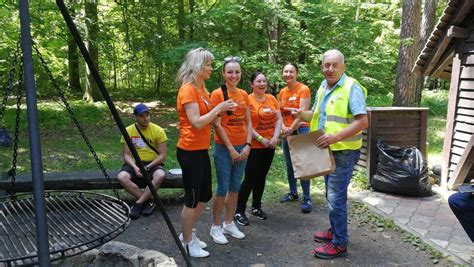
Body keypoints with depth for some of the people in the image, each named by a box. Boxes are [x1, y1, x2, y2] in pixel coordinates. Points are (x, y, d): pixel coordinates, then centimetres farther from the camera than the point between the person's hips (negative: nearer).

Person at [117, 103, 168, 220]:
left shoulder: (158, 130, -6)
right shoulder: (128, 131, -1)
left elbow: (162, 155, -6)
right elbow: (126, 155, -1)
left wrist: (148, 167, -18)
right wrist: (135, 167, -19)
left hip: (153, 163, -1)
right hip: (134, 163, 2)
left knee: (160, 175, -35)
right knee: (121, 177, -30)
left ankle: (139, 203, -18)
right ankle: (148, 201, -14)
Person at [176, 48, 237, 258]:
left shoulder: (201, 89, 12)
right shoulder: (188, 89, -15)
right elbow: (197, 123, -21)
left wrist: (221, 111, 2)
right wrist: (218, 108, -15)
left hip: (201, 150, 9)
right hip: (190, 151, -9)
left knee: (205, 195, 17)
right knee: (192, 198, 3)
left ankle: (188, 234, 33)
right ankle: (188, 242, 20)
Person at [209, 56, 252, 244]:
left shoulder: (244, 95, 8)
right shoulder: (217, 94, -9)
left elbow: (248, 122, 9)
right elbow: (217, 124, -13)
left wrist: (247, 145, -3)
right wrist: (231, 149, -13)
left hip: (242, 147, 6)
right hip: (224, 148, -6)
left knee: (235, 187, 13)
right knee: (223, 188, 0)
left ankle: (229, 223, 28)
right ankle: (216, 227, 16)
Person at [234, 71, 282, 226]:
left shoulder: (272, 99, 8)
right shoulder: (248, 100, -11)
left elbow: (279, 119, 7)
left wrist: (275, 137, -7)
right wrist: (260, 139, -15)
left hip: (270, 145, 6)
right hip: (254, 146, -6)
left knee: (261, 177, 15)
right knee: (250, 178, -3)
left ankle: (256, 207, 30)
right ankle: (239, 211, 9)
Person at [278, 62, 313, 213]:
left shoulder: (303, 89, -8)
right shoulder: (282, 92, 11)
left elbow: (302, 113, -15)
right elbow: (279, 113, 8)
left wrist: (291, 129, -14)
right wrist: (283, 128, -10)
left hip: (300, 130, -6)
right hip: (286, 132, 6)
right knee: (289, 165, 13)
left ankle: (307, 199, 1)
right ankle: (293, 193, 27)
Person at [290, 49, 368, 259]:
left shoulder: (352, 88, -16)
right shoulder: (322, 87, 10)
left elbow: (363, 121, -24)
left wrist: (335, 137, -30)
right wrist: (301, 114, 2)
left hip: (344, 151, -8)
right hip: (327, 150, 9)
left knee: (335, 196, -5)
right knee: (332, 193, 19)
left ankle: (339, 243, 8)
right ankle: (335, 230, 35)